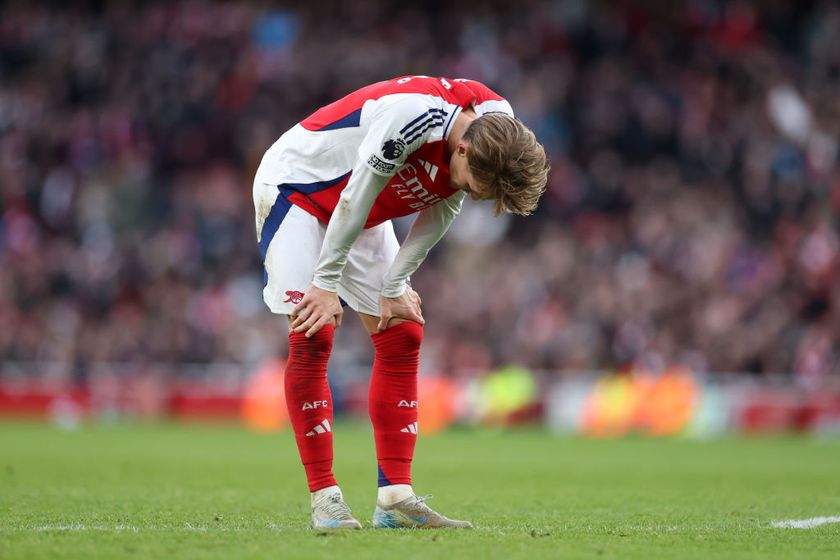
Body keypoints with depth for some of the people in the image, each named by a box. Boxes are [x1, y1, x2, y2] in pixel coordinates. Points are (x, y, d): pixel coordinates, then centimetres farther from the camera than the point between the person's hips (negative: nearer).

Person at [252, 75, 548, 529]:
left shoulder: (496, 136, -16)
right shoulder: (413, 116, -39)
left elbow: (439, 213, -4)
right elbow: (354, 200, -30)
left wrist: (394, 287, -7)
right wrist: (326, 284, -23)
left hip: (362, 218, 7)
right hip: (293, 184, -7)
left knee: (401, 336, 0)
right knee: (311, 338, -16)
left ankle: (395, 498, 0)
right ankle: (325, 500, -13)